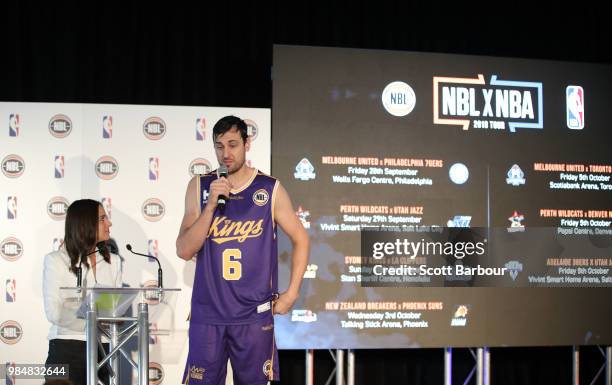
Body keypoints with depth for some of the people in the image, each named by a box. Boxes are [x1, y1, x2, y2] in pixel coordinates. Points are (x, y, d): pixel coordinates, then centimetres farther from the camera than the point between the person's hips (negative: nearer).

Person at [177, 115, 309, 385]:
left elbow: (300, 239, 7)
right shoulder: (199, 187, 1)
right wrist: (212, 204, -15)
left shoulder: (270, 189, -1)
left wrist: (292, 292, 1)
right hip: (207, 313, 1)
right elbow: (184, 251, -5)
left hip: (255, 314, -1)